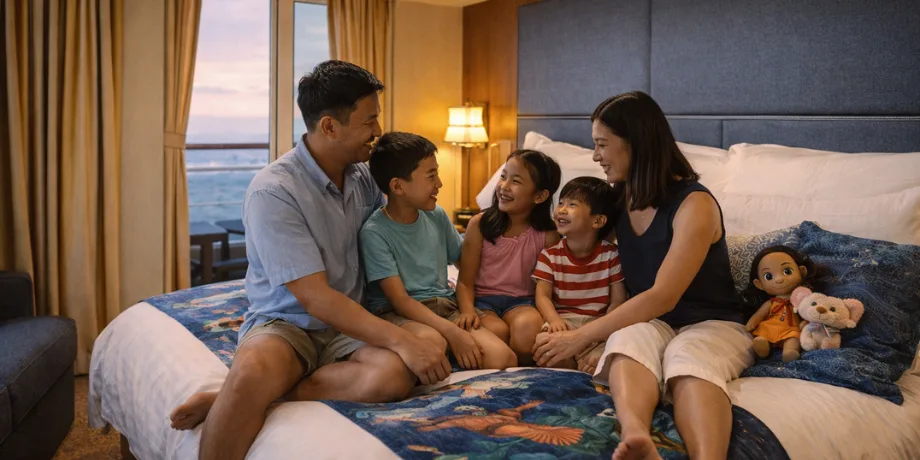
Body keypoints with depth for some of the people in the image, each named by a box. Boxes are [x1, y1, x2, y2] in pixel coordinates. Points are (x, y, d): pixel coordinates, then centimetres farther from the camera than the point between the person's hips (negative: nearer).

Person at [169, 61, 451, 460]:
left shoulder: (364, 176, 3)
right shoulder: (273, 191, -17)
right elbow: (316, 299, -21)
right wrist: (401, 340, -26)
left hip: (349, 324, 6)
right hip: (284, 323, -6)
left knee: (397, 374, -30)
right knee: (253, 373, -41)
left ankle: (232, 400, -18)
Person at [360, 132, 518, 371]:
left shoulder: (437, 216, 7)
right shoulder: (375, 233, -11)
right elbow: (400, 300, -16)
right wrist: (452, 332, -27)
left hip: (444, 307, 5)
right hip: (396, 314, -5)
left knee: (503, 357, -21)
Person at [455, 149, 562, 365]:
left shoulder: (548, 235, -2)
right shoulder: (480, 224, -3)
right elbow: (465, 281, -3)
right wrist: (468, 310, -23)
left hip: (522, 301, 1)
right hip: (483, 299, 0)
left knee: (529, 325, -33)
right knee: (496, 330, -32)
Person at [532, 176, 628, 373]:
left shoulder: (611, 254, 1)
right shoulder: (550, 255, 5)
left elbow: (618, 301, -1)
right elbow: (543, 295, -3)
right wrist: (554, 319, -25)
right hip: (564, 321, 2)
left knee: (590, 365, -32)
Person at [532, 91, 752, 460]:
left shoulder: (695, 204, -15)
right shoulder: (618, 201, 7)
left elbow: (662, 297, -23)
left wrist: (581, 337, -24)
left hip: (710, 324, -3)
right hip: (648, 322, 3)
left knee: (689, 361, -40)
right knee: (626, 341, -35)